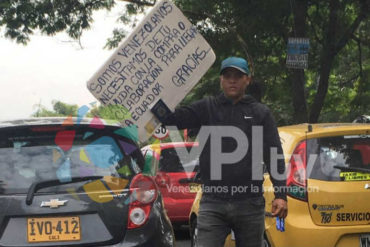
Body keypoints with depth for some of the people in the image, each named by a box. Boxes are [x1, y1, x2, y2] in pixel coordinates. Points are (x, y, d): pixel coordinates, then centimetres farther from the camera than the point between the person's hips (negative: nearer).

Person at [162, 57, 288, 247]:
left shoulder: (260, 113, 8)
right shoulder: (206, 108, 9)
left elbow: (274, 156, 3)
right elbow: (173, 119, -5)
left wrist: (280, 195, -6)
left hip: (250, 204, 1)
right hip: (212, 203, 0)